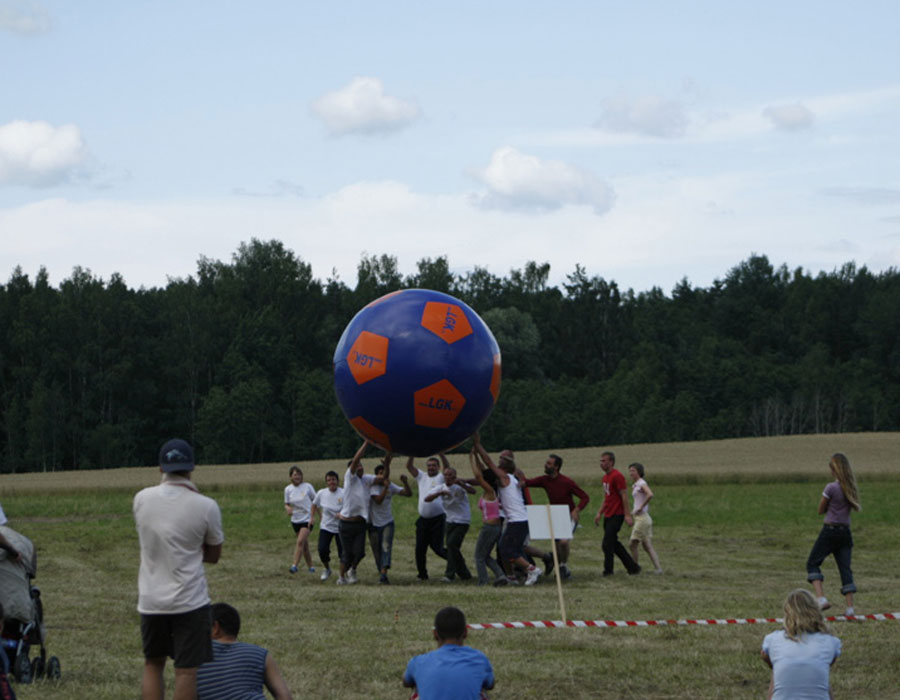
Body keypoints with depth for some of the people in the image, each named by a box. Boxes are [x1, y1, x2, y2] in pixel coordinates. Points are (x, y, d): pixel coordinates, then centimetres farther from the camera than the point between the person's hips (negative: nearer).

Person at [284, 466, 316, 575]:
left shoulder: (307, 486, -7)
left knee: (300, 541, -19)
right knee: (304, 545, 10)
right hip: (295, 520, 4)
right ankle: (310, 567, 20)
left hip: (307, 519, -4)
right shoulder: (288, 489, 1)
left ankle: (294, 565, -21)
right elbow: (286, 504, 8)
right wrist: (288, 508, -15)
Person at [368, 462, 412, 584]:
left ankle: (383, 574, -29)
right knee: (377, 551, 2)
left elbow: (408, 493, 0)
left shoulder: (391, 486, 4)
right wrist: (385, 487, -34)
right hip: (374, 523, -2)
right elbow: (378, 500, -25)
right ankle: (381, 572, 19)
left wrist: (405, 482, -17)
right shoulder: (373, 486, -9)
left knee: (386, 547, -17)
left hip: (387, 522, 2)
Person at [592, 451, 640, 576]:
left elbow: (624, 496, -16)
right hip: (608, 516, 9)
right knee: (614, 544, 11)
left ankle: (608, 570, -2)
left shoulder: (617, 476, -13)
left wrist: (627, 514, -20)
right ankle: (632, 567, 18)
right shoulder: (605, 477, 15)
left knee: (607, 544, -10)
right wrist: (599, 513, 20)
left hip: (616, 516, -9)